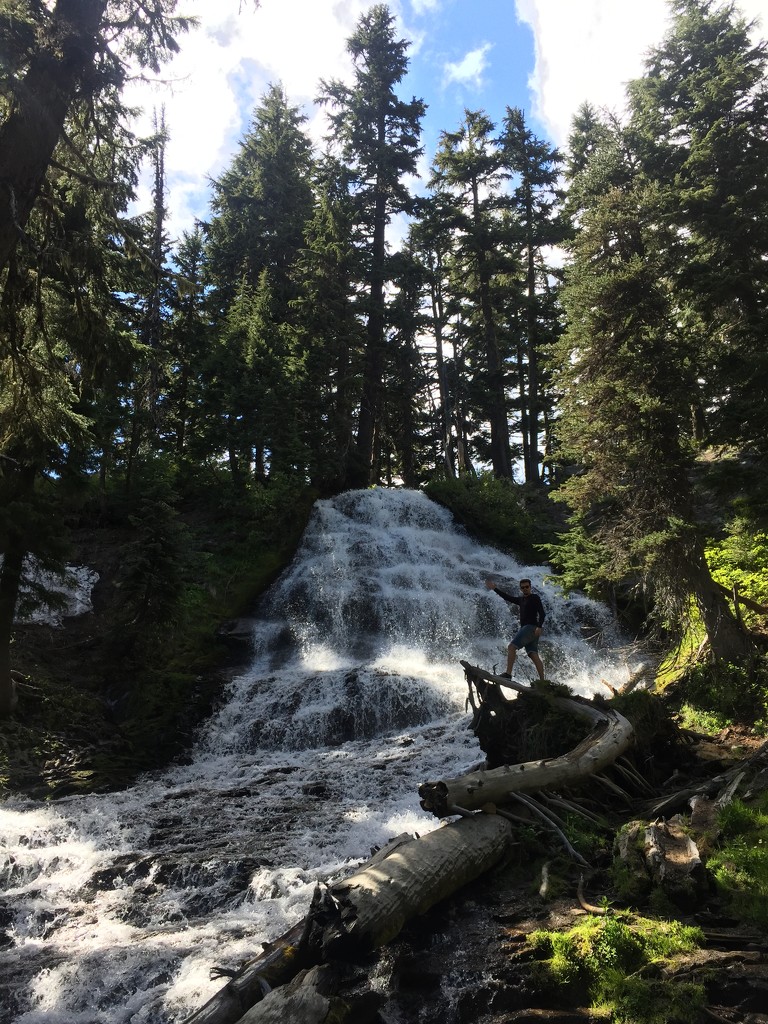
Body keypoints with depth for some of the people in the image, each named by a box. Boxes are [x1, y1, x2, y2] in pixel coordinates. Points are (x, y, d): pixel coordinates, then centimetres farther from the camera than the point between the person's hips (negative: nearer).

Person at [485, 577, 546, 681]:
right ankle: (542, 681, -10)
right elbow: (508, 597, 31)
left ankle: (508, 674, -24)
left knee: (511, 647, -17)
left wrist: (539, 627, -21)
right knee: (533, 655, -3)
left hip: (531, 627, -7)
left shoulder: (535, 598, 2)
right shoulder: (521, 600, 24)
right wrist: (494, 589, 31)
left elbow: (542, 613, -8)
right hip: (525, 628, 7)